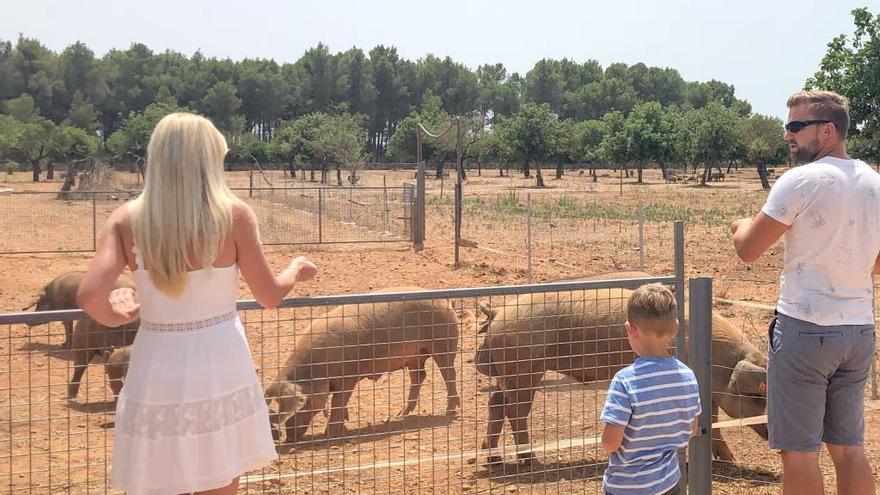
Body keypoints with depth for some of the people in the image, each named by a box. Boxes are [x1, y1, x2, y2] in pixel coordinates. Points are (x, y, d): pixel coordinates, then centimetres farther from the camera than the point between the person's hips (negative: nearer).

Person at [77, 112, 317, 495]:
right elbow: (270, 296, 0)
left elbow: (90, 297, -14)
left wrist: (117, 316, 8)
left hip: (157, 373, 1)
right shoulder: (233, 214, -8)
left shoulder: (127, 219, -5)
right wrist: (297, 270, 21)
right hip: (220, 371, -1)